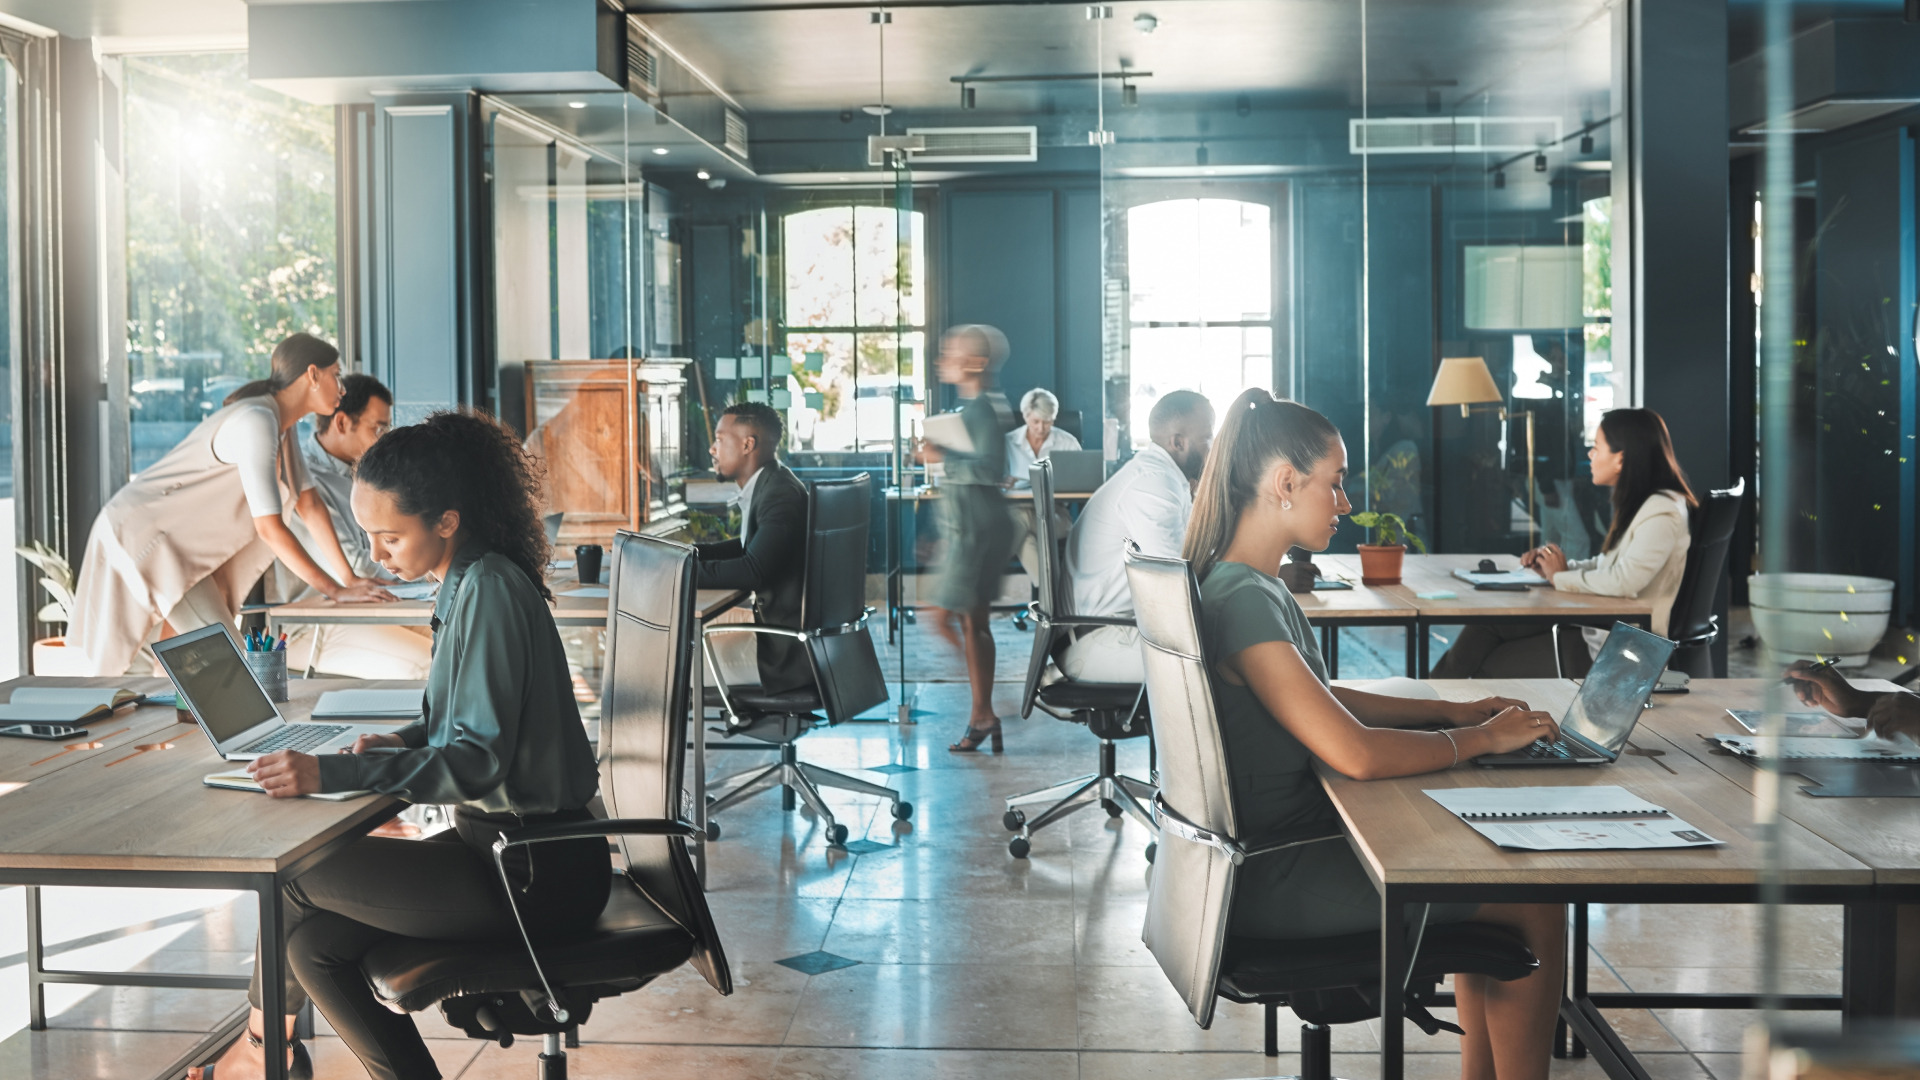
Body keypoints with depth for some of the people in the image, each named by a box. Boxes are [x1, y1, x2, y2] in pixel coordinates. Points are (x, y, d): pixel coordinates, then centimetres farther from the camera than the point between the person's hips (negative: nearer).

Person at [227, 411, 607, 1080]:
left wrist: (331, 774, -27)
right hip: (507, 848, 9)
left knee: (296, 875, -4)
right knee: (313, 944, 3)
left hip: (536, 873, -9)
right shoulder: (468, 583, 10)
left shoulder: (490, 591, -19)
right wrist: (404, 742, 3)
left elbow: (478, 763, -24)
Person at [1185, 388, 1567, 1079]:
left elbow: (1320, 699, 20)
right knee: (1536, 908, -3)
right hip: (1271, 879, -10)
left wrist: (1450, 710, 10)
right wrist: (1481, 739, -14)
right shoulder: (1243, 599, -24)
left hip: (1289, 836, 10)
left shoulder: (1253, 585, 8)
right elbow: (1356, 752, -29)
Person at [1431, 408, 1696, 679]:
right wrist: (1553, 567, 2)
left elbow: (1623, 580, -29)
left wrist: (1560, 577, -13)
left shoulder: (1662, 511, -19)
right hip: (1596, 627, 9)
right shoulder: (1636, 504, 13)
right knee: (1486, 626, 1)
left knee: (1489, 667, -6)